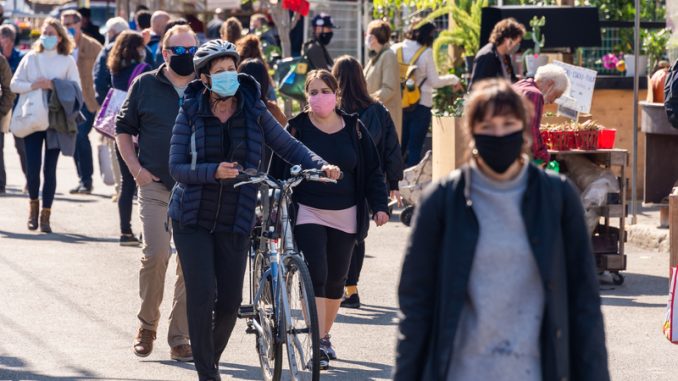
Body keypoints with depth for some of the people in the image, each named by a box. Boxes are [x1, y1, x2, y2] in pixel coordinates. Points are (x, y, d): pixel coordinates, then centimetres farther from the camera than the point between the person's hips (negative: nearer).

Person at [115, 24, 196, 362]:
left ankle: (180, 338, 8)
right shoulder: (145, 86, 5)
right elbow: (123, 128, 12)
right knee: (155, 254, -15)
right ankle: (147, 324, 6)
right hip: (155, 185, -2)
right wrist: (135, 168, 0)